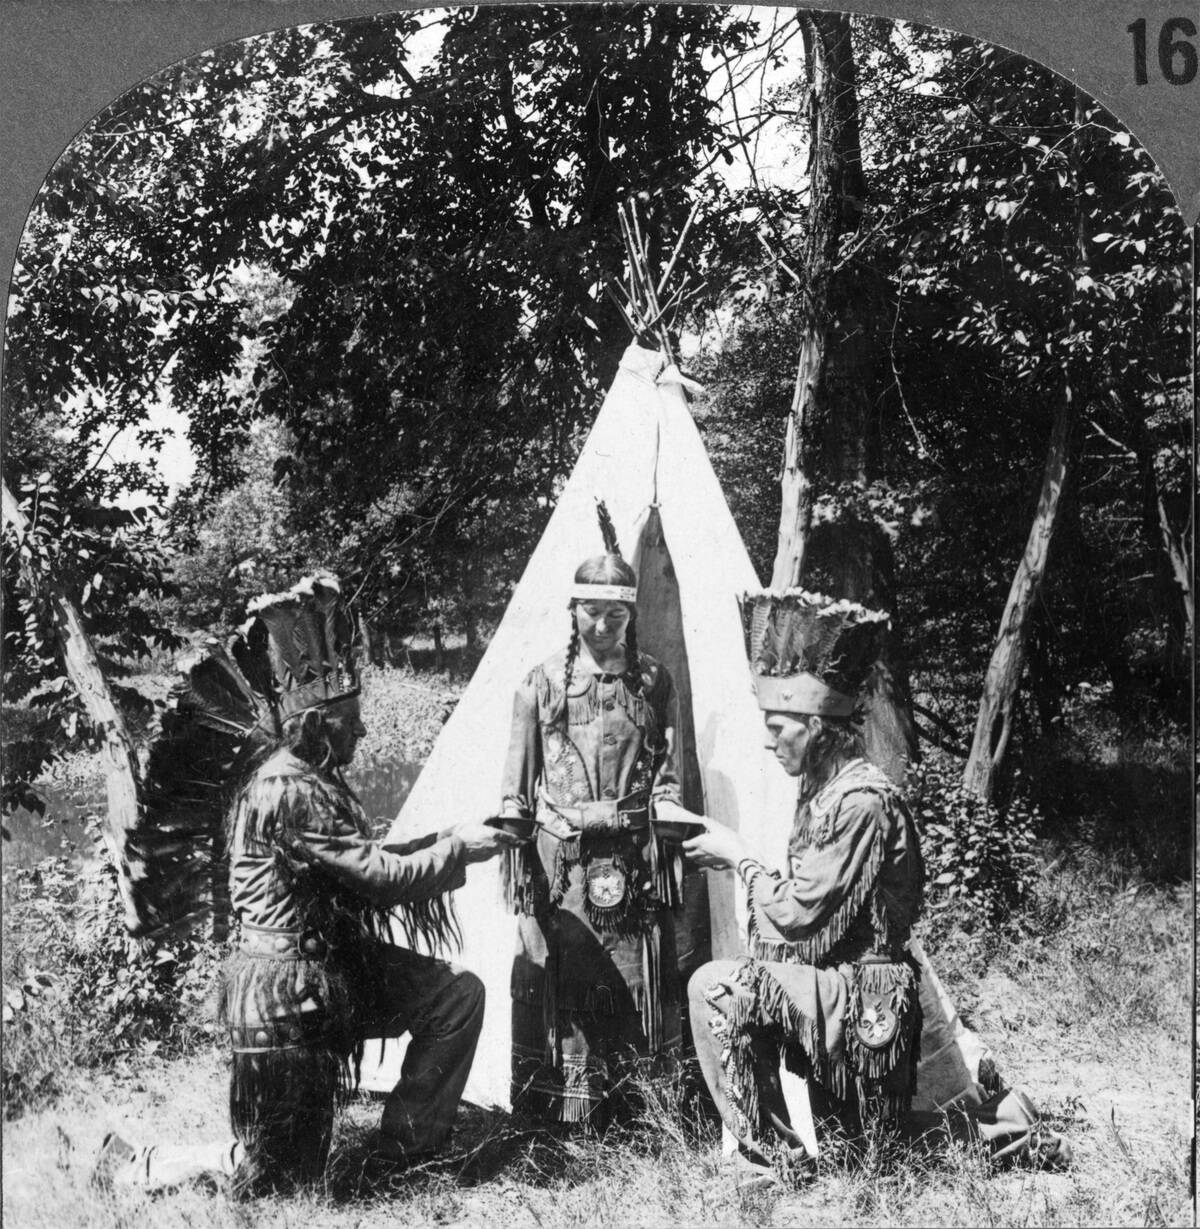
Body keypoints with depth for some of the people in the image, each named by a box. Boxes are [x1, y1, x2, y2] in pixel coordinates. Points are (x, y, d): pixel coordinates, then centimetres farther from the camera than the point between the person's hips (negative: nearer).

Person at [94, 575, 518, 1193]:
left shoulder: (316, 779, 7)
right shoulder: (288, 792, -25)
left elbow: (363, 865, 15)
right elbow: (383, 878, -24)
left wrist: (444, 840, 5)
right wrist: (457, 848, -11)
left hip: (336, 964, 10)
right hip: (285, 990, -10)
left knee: (458, 992, 2)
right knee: (280, 1172, 1)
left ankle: (408, 1144, 12)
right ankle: (128, 1168, 16)